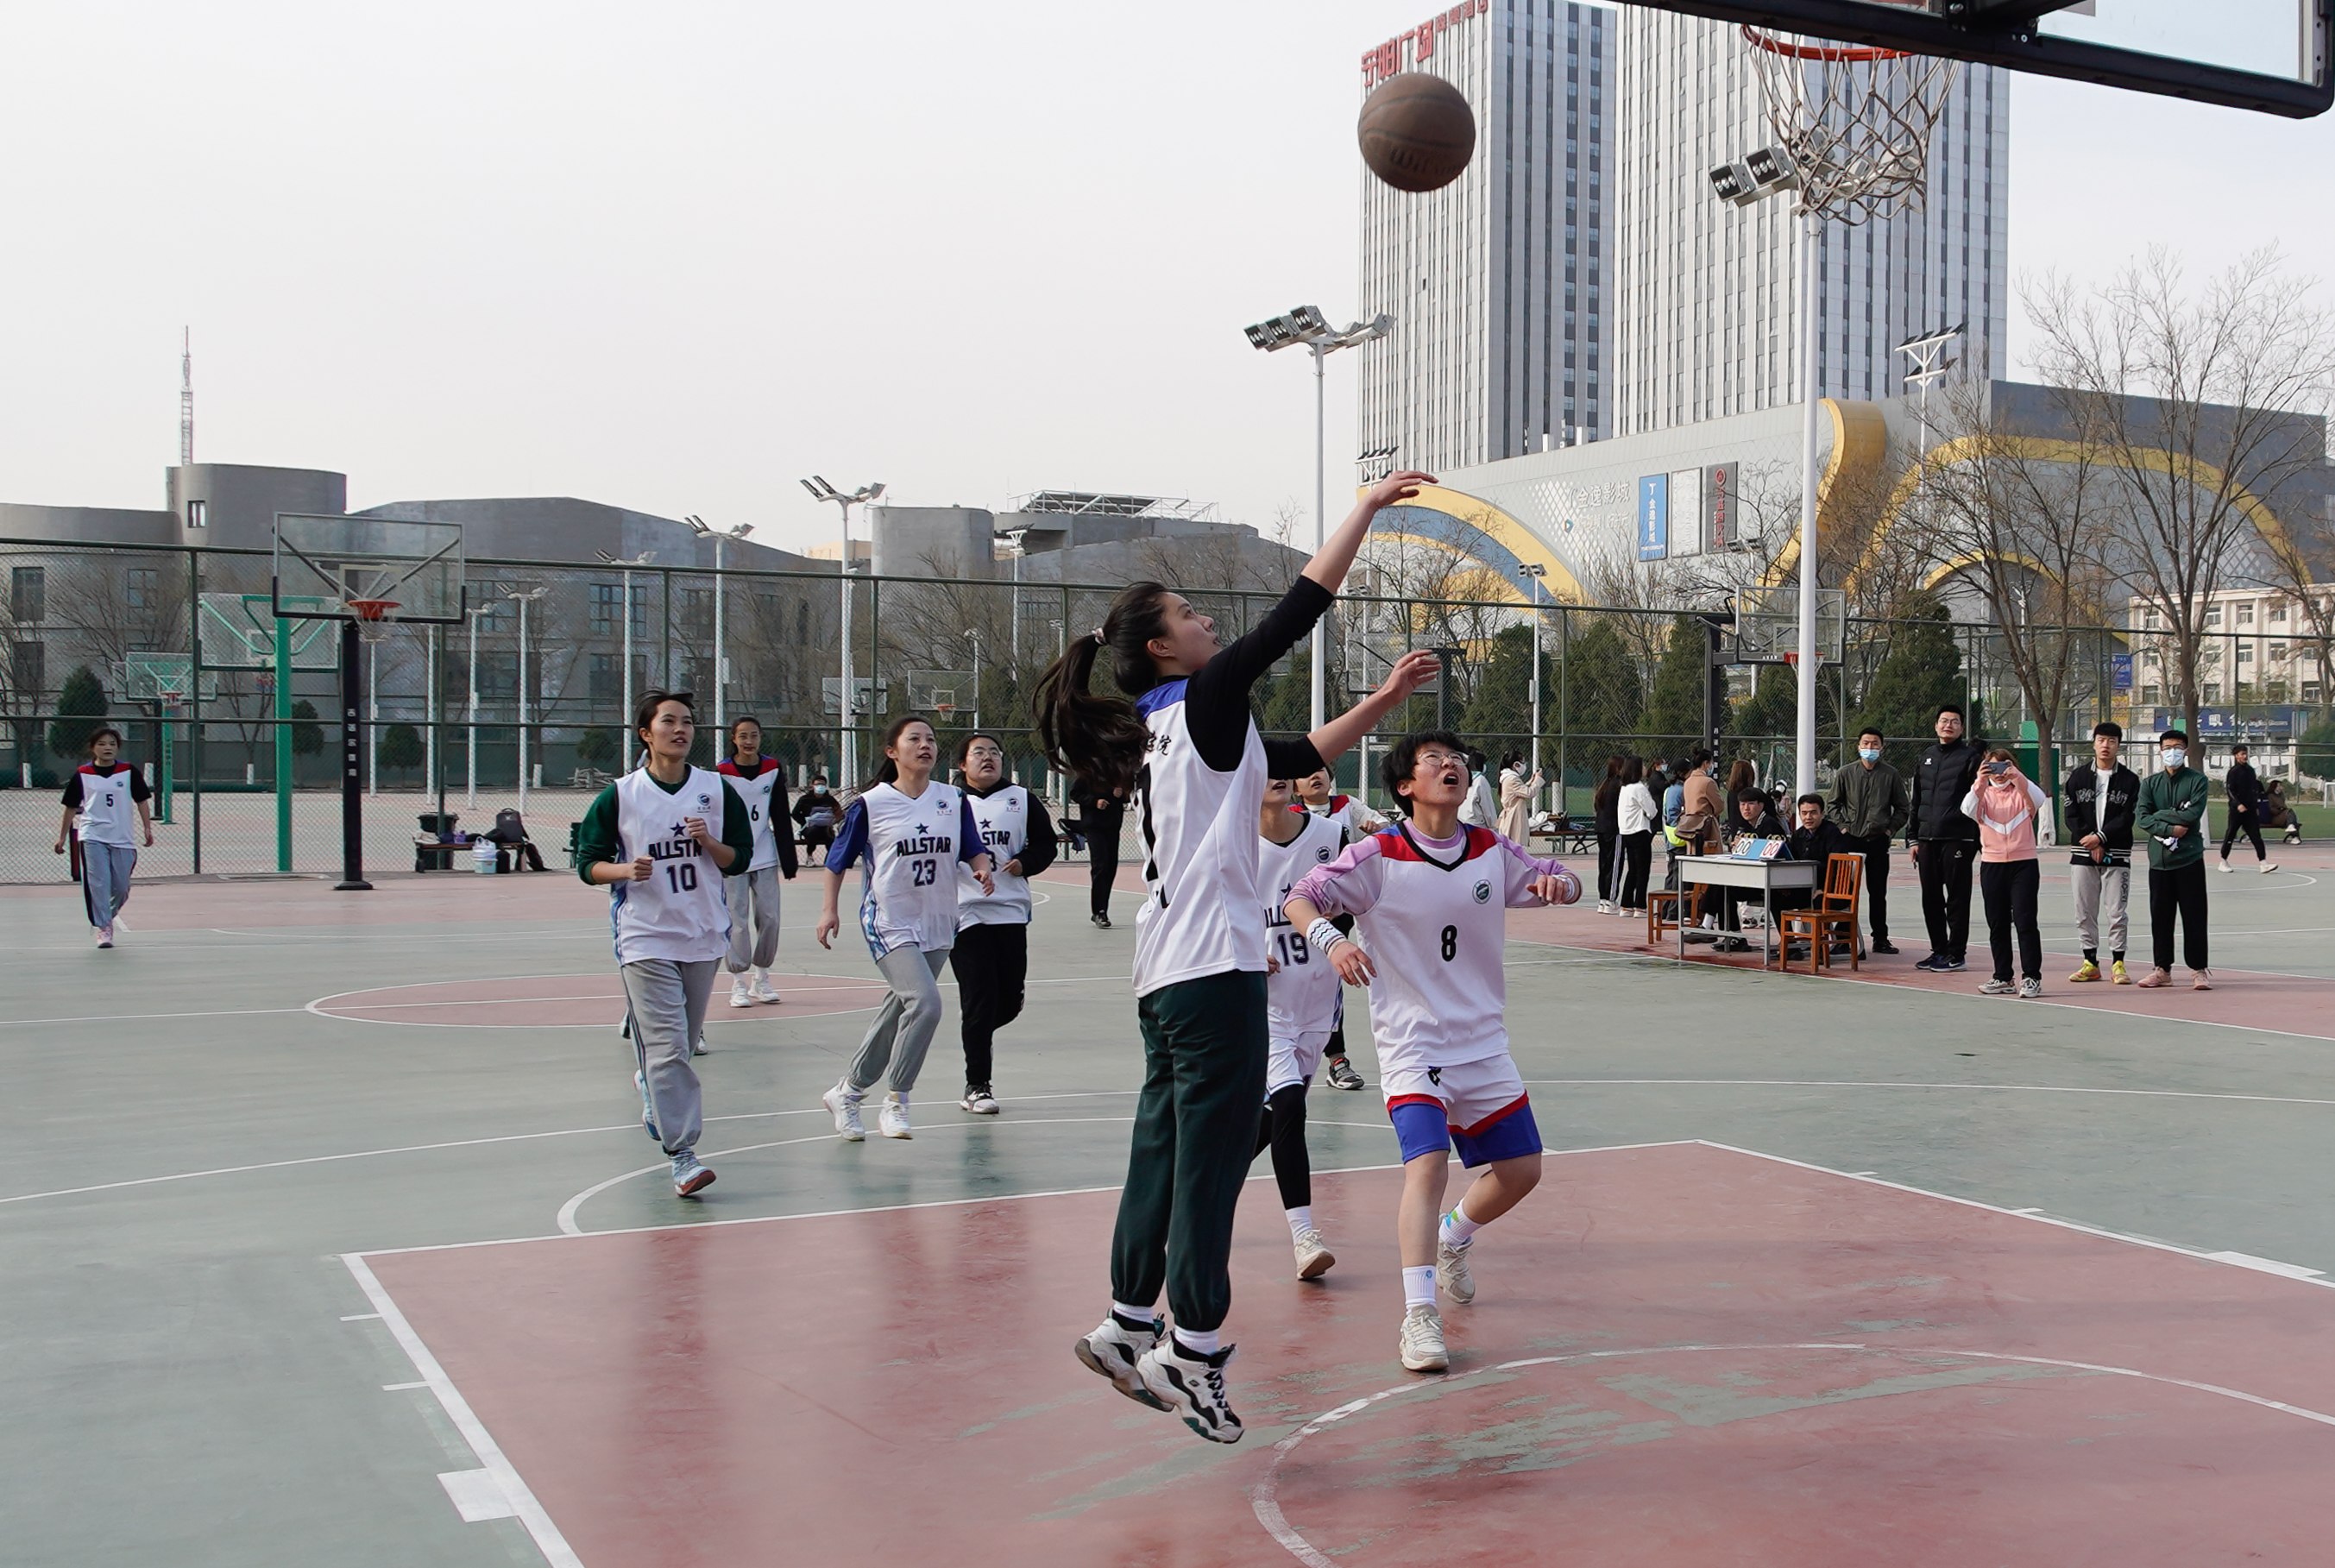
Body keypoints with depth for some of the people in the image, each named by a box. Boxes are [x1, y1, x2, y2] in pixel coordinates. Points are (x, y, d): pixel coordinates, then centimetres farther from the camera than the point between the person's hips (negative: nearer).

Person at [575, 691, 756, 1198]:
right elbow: (588, 864, 2)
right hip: (645, 937, -3)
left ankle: (649, 1084, 48)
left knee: (682, 1040, 15)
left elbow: (739, 860, 8)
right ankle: (682, 1155, -11)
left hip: (704, 934, 4)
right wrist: (626, 869, -18)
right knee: (667, 1047, -12)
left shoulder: (717, 790, 5)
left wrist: (708, 842, -12)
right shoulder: (619, 796, -2)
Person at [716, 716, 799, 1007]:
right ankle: (738, 983, 5)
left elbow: (781, 818, 9)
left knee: (769, 917, 3)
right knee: (736, 919, -3)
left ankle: (761, 979, 18)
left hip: (765, 856, 3)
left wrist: (788, 860, 8)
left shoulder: (773, 769, 4)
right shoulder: (721, 773, -6)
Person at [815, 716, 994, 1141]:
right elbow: (838, 859, 3)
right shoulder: (870, 804, -6)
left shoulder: (954, 800, 4)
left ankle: (847, 1092, 32)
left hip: (937, 925, 5)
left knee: (899, 1012, 13)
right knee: (925, 1003, -22)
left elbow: (973, 849, 11)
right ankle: (895, 1102, -6)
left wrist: (982, 868, -10)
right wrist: (830, 909, 1)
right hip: (889, 923, -5)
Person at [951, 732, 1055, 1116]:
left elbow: (1046, 843, 13)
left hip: (1011, 913, 3)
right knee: (979, 1001, -7)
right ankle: (977, 1085, 5)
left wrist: (1025, 862, -5)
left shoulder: (1023, 800, 9)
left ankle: (974, 1034, 38)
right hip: (965, 913, -3)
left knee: (1010, 1001, 5)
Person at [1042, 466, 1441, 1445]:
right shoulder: (1204, 698, -6)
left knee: (1169, 1146, 13)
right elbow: (1299, 611, -10)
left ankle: (1130, 1328, 20)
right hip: (1214, 965, -9)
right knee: (1213, 1150, -6)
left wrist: (1384, 701, 20)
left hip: (1168, 971, 10)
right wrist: (1367, 508, -3)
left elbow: (1304, 757, 27)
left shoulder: (1174, 728, 19)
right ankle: (1194, 1348, -2)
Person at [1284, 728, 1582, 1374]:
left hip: (1484, 1042, 5)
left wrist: (1561, 880, -14)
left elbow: (1562, 883, 11)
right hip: (1412, 1044, -5)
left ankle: (1452, 1240, 40)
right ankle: (1419, 1318, -21)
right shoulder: (1378, 856, -11)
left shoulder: (1492, 852, 1)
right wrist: (1330, 938, -33)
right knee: (1428, 1164, -23)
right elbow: (1301, 898, -12)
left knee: (1521, 1169, 10)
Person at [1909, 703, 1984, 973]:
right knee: (1931, 898, 9)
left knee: (1957, 898, -2)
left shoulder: (1970, 756, 0)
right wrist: (1913, 837, 15)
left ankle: (1957, 953, 3)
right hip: (1927, 839, 6)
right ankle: (1939, 950, 18)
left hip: (1958, 838, -6)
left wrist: (1979, 839, -12)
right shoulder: (1926, 759, 18)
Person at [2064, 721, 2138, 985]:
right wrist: (2089, 842, -9)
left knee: (2117, 911, -2)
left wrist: (2101, 838, -14)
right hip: (2083, 854, 2)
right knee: (2084, 912, 4)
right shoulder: (2078, 776, 7)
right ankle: (2090, 962, 12)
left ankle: (2117, 963, 6)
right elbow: (2071, 815, 2)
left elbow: (2127, 817, -5)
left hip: (2117, 855, -2)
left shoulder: (2129, 779, 2)